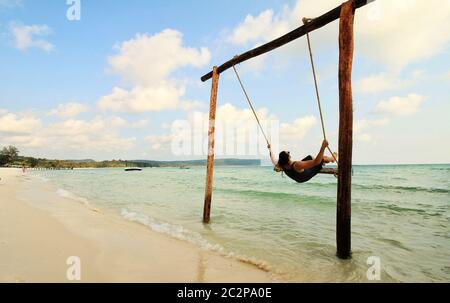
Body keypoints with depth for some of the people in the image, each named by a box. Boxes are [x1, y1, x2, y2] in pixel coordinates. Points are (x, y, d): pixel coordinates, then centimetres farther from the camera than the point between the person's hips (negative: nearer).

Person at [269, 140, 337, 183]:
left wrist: (270, 149, 8)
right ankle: (333, 158, 42)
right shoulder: (297, 165, -48)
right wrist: (323, 148, -54)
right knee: (323, 158, 5)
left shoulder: (279, 165, -30)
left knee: (310, 157, 24)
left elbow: (273, 159, -6)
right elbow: (316, 161, -50)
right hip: (306, 176, -6)